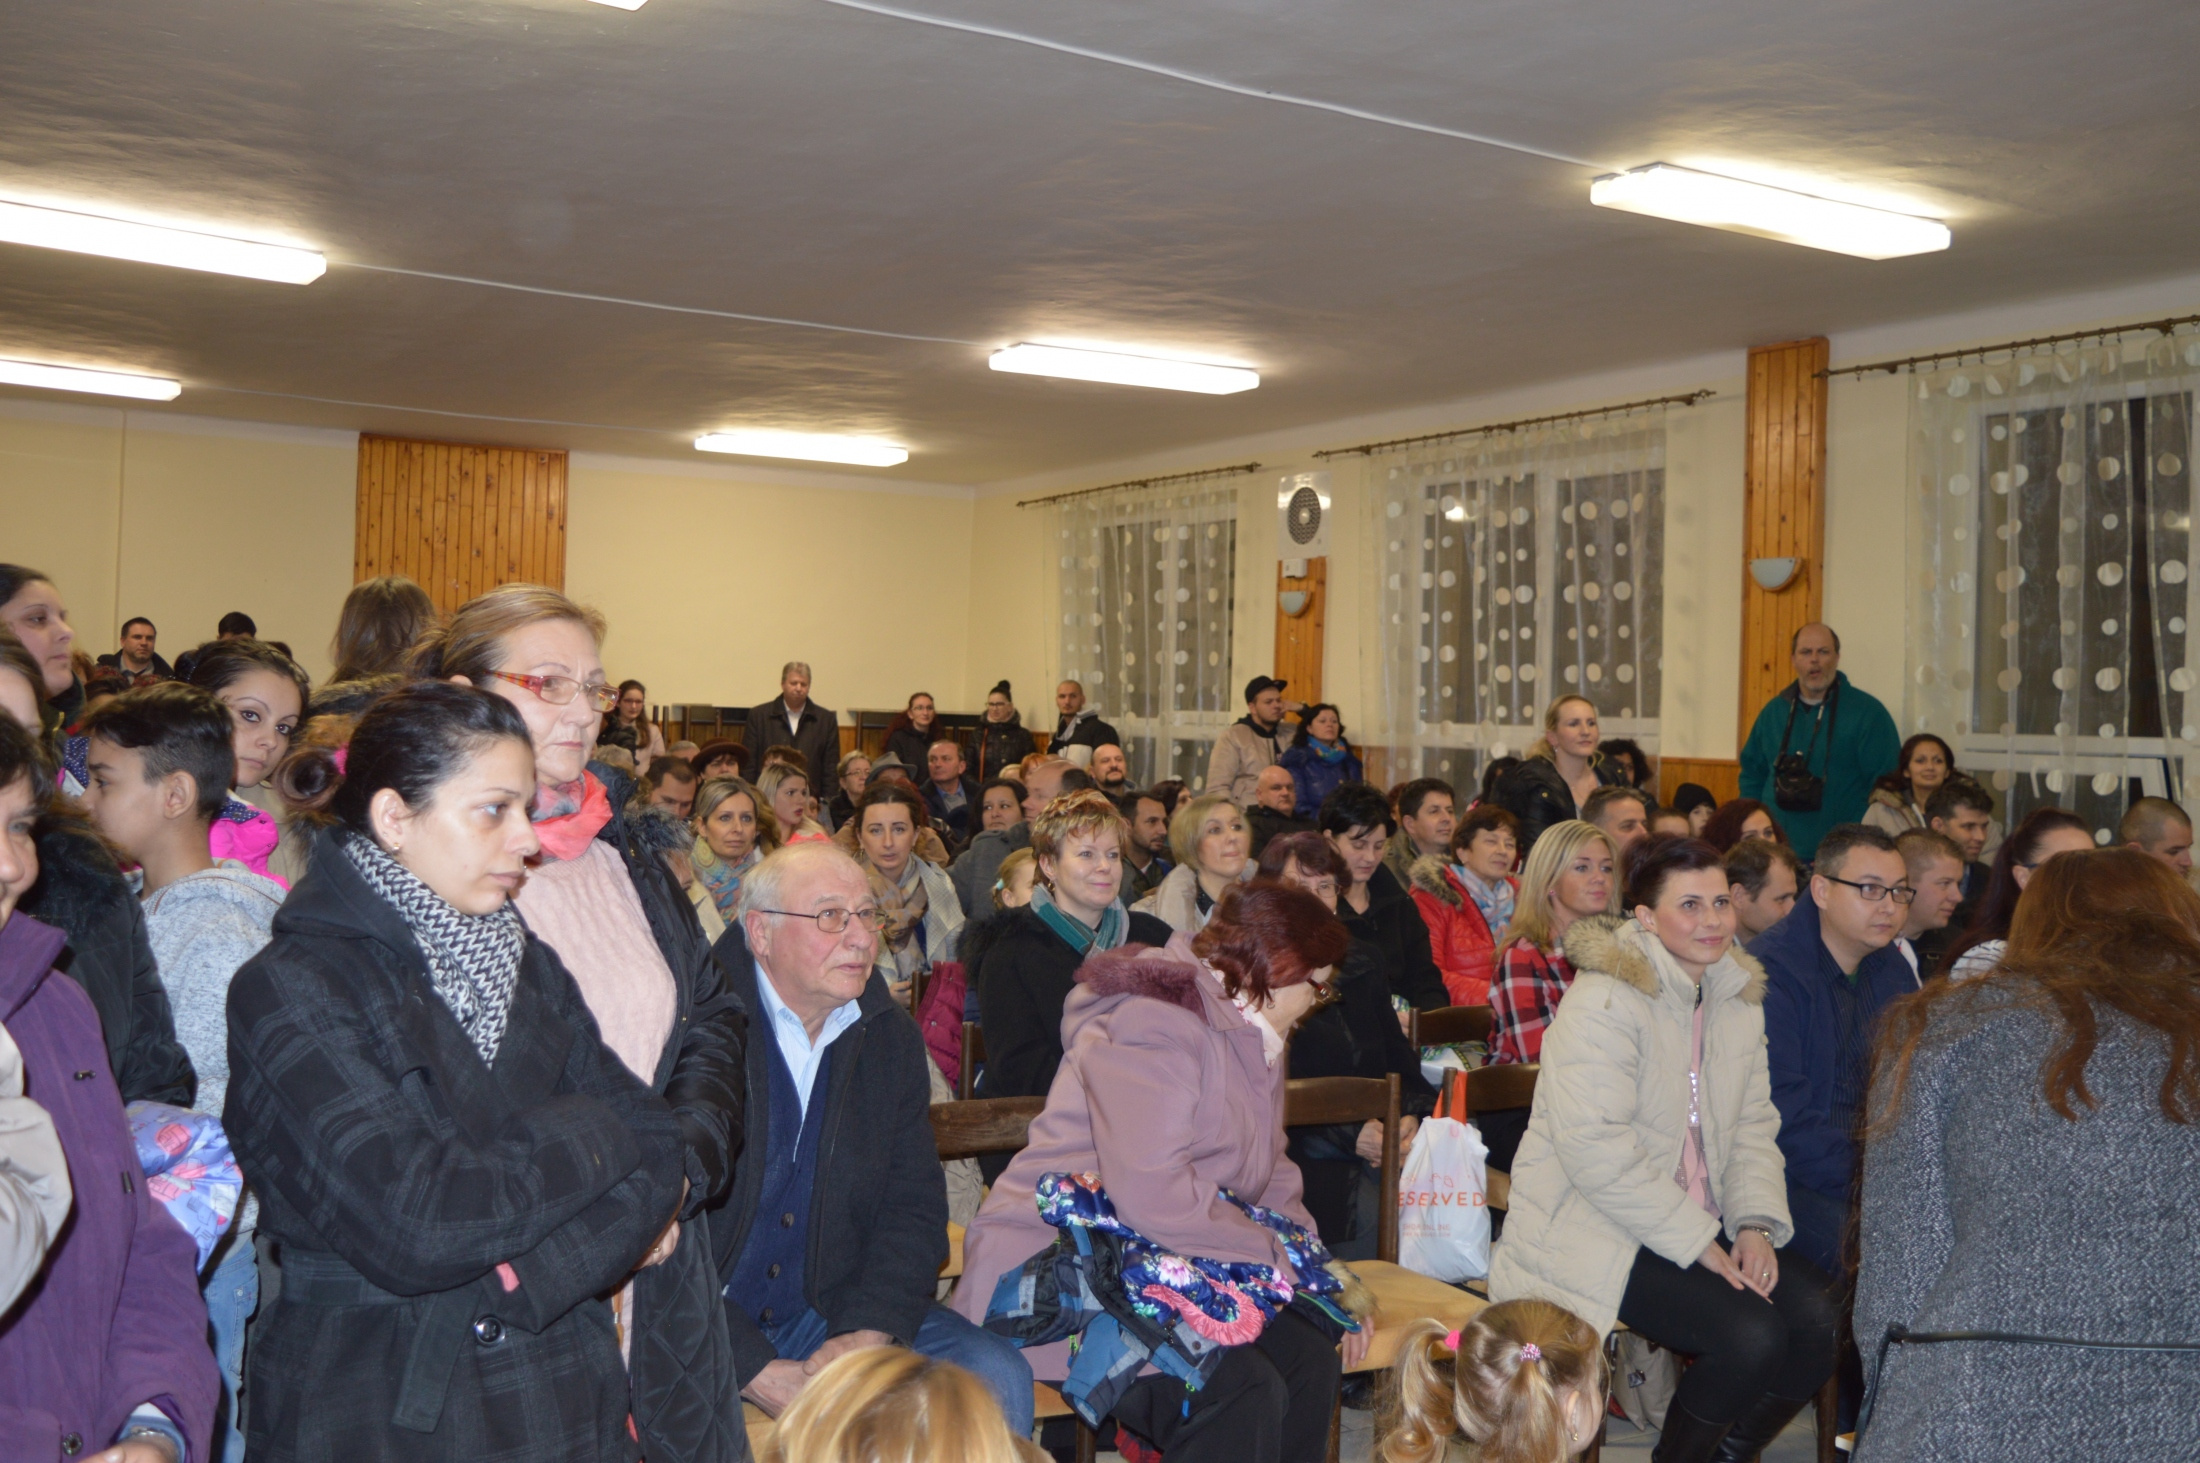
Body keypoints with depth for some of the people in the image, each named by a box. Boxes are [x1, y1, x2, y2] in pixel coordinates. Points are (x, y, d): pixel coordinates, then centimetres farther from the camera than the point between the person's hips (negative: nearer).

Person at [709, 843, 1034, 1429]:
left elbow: (914, 1208, 6)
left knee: (996, 1377, -14)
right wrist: (759, 1372, -22)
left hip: (834, 1314, 5)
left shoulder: (891, 1037, 7)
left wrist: (864, 1337, -12)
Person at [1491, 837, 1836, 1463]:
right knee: (1750, 1336, -23)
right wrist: (1697, 1243, -21)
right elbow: (1595, 1149, -24)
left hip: (1697, 1223, 8)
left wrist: (1756, 1224, -5)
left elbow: (1754, 1125, 12)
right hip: (1591, 1231, -8)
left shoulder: (1738, 998, 10)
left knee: (1820, 1318, -8)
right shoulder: (1604, 1002, -18)